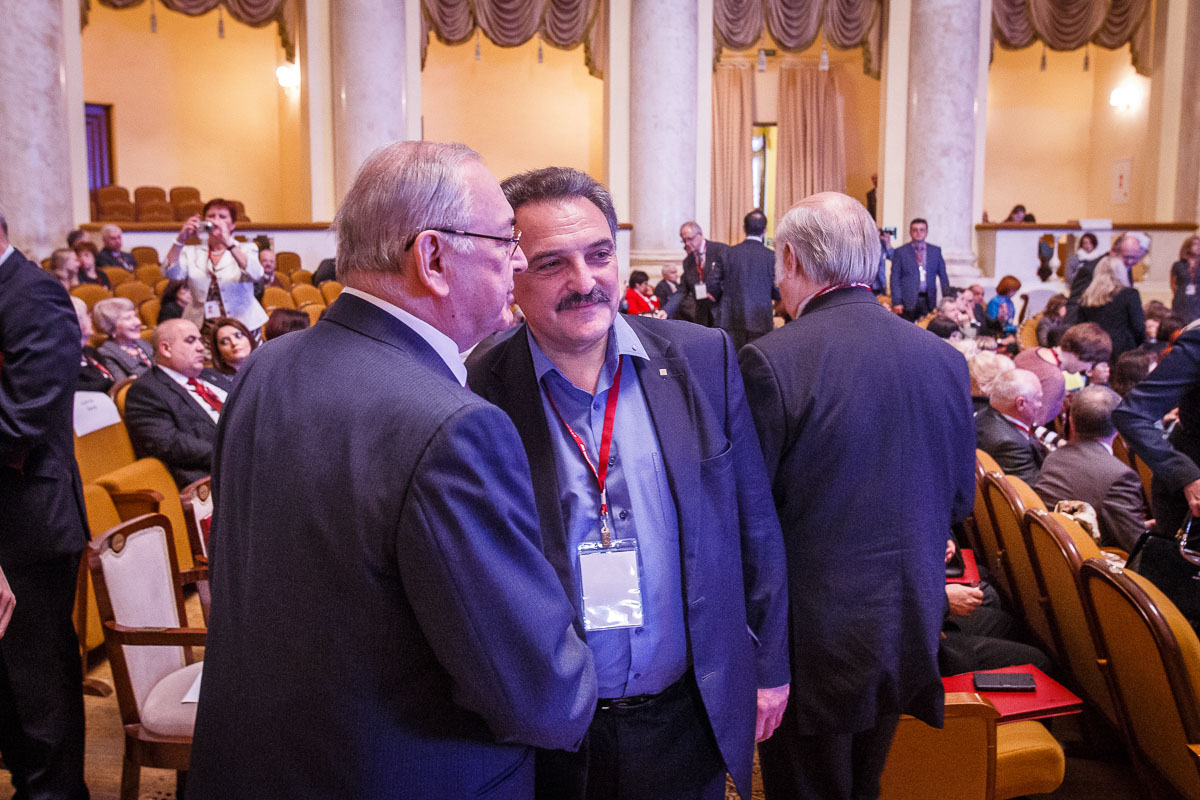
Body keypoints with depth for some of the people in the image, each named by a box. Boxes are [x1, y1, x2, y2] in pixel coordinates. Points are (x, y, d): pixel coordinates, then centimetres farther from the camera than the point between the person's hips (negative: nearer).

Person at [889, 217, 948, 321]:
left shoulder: (936, 251, 11)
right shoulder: (900, 252, 4)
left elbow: (943, 277, 13)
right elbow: (895, 279, 1)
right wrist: (896, 302, -7)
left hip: (929, 301, 2)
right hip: (908, 301, -2)